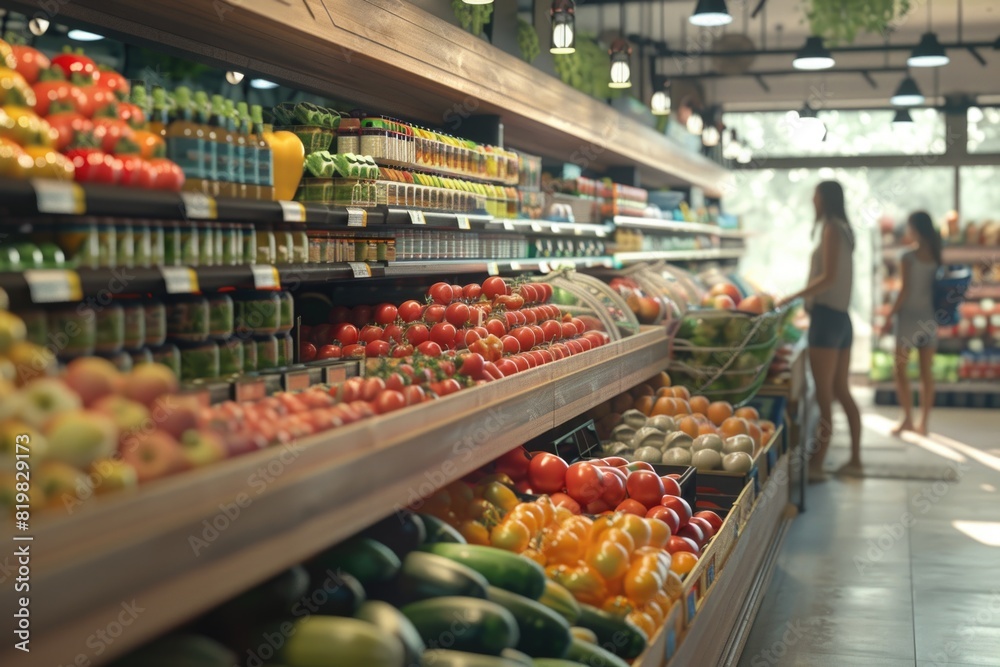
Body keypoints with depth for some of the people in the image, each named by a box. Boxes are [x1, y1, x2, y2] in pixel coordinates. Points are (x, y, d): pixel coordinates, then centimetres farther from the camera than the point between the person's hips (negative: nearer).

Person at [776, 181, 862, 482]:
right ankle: (855, 459, 20)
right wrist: (803, 298, 14)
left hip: (826, 317, -9)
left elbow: (828, 277, -18)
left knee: (824, 395, -7)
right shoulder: (843, 230, 16)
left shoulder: (831, 229, -11)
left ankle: (816, 465, -5)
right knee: (842, 392, 15)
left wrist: (792, 297, -16)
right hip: (842, 318, 9)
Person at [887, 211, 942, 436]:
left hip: (909, 316, -5)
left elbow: (905, 290, -13)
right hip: (929, 318, 5)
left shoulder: (909, 257, -11)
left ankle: (908, 419, -4)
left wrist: (890, 314, -6)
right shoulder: (936, 256, 4)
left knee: (900, 369, 4)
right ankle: (923, 422, 9)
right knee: (926, 372, 7)